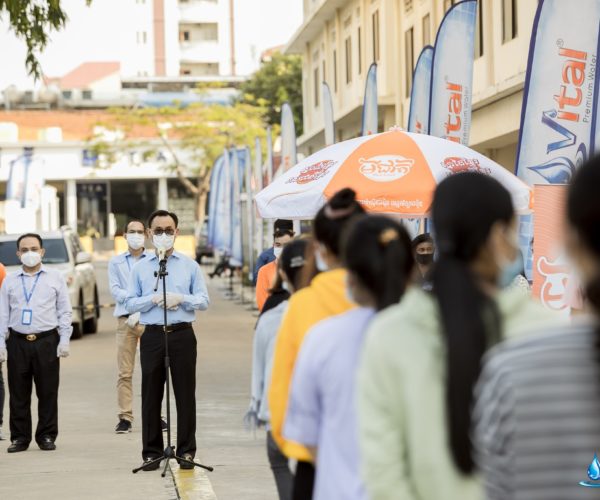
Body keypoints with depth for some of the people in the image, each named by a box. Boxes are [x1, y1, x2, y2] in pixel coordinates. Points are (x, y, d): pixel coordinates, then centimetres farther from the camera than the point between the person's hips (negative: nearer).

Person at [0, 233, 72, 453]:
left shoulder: (55, 277, 8)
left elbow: (65, 311, 6)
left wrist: (64, 340, -2)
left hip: (47, 341, -1)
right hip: (18, 342, 1)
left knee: (48, 392, 0)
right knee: (18, 394, 2)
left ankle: (47, 436, 8)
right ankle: (20, 437, 10)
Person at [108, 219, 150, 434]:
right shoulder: (116, 262, 12)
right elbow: (114, 289, 2)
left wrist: (140, 309, -13)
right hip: (125, 319, 1)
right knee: (125, 372, -2)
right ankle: (125, 417, 0)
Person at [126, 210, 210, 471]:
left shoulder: (190, 266, 9)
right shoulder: (140, 268, 9)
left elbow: (203, 301, 6)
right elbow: (130, 304, 5)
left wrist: (180, 298, -11)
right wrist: (153, 299, -10)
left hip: (182, 334, 0)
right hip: (152, 335, 1)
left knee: (185, 393, 0)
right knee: (151, 395, 3)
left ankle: (186, 451, 7)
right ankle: (152, 452, 10)